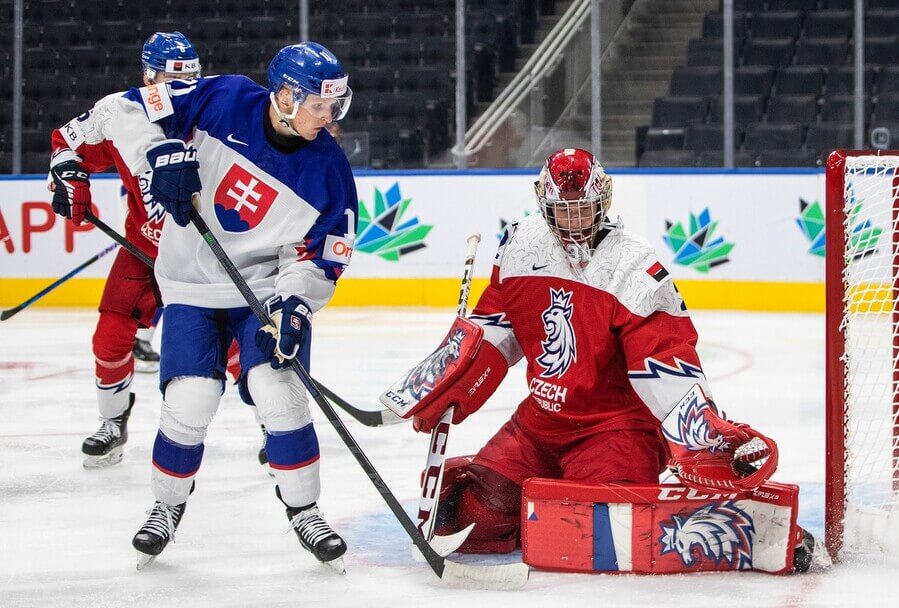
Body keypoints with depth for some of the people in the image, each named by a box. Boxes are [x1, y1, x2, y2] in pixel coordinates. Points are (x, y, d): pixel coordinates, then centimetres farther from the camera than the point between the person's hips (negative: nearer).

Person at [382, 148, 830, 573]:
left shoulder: (636, 269, -17)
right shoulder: (520, 246, 1)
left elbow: (668, 365, -23)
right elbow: (491, 328, 13)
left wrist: (708, 437, -34)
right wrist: (439, 392, 4)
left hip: (616, 422, -5)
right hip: (541, 416, 6)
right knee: (482, 508, -13)